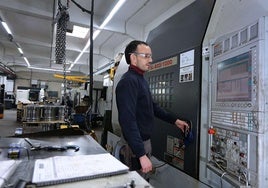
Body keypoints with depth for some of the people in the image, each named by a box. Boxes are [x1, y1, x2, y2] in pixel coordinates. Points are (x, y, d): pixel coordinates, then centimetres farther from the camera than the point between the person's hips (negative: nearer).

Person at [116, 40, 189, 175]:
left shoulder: (140, 79, 12)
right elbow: (128, 121, -28)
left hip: (145, 140, 9)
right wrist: (141, 155, -28)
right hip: (136, 145, -9)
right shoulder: (128, 81, -21)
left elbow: (152, 106, 19)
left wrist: (174, 120, 16)